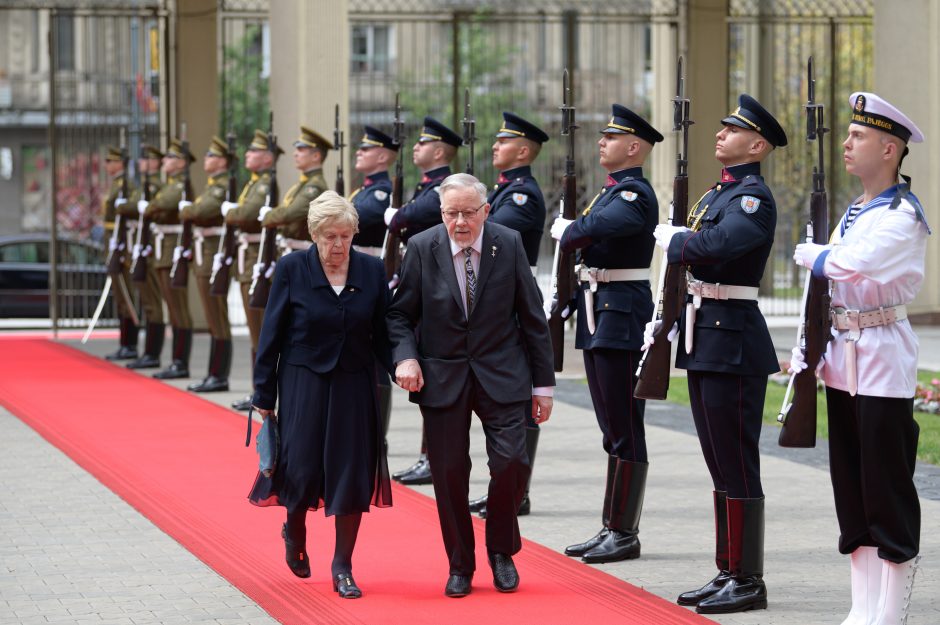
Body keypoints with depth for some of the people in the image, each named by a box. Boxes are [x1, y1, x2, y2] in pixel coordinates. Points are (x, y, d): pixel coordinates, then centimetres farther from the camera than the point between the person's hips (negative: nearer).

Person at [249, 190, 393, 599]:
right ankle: (295, 532, 33)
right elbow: (272, 335, -2)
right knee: (302, 468, -1)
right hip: (303, 383, -2)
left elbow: (383, 333, 5)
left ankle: (342, 567, 10)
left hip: (354, 386, 2)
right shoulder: (291, 270, -6)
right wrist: (264, 395, -2)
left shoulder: (372, 271, -1)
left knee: (352, 473, -1)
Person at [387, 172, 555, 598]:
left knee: (512, 461, -11)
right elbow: (400, 313, 2)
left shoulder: (509, 244, -4)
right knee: (449, 472, 3)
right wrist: (405, 356, -18)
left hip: (500, 372, 0)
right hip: (442, 375, 0)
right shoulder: (421, 248, -6)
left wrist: (543, 383, 1)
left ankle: (501, 551, 14)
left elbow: (532, 316, 1)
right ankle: (460, 566, 19)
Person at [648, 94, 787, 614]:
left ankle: (748, 581, 1)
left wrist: (671, 238, -12)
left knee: (737, 465, -5)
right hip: (704, 337, 10)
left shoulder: (755, 197, -13)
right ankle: (728, 572, 20)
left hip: (733, 343, -10)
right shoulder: (716, 194, 17)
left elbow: (719, 243, -30)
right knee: (720, 465, 13)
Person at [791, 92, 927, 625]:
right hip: (845, 360, 9)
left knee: (889, 491, -3)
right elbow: (826, 281, 18)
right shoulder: (855, 212, 14)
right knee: (851, 488, 11)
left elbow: (850, 264, -28)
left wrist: (808, 254, -8)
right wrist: (806, 351, 10)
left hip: (884, 361, -9)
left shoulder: (903, 216, -13)